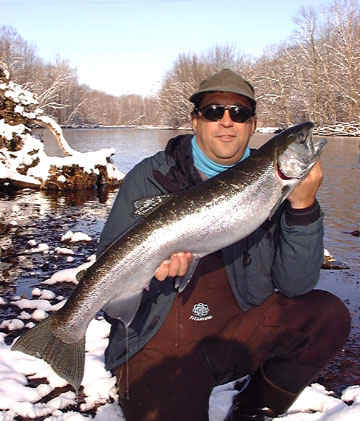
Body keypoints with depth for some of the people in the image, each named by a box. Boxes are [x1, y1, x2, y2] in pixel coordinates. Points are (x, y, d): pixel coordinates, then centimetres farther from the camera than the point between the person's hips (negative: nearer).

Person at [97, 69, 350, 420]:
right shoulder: (150, 177, -6)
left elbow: (295, 285, -7)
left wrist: (303, 206, -20)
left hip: (235, 334, 4)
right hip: (158, 342, -3)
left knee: (328, 314, -13)